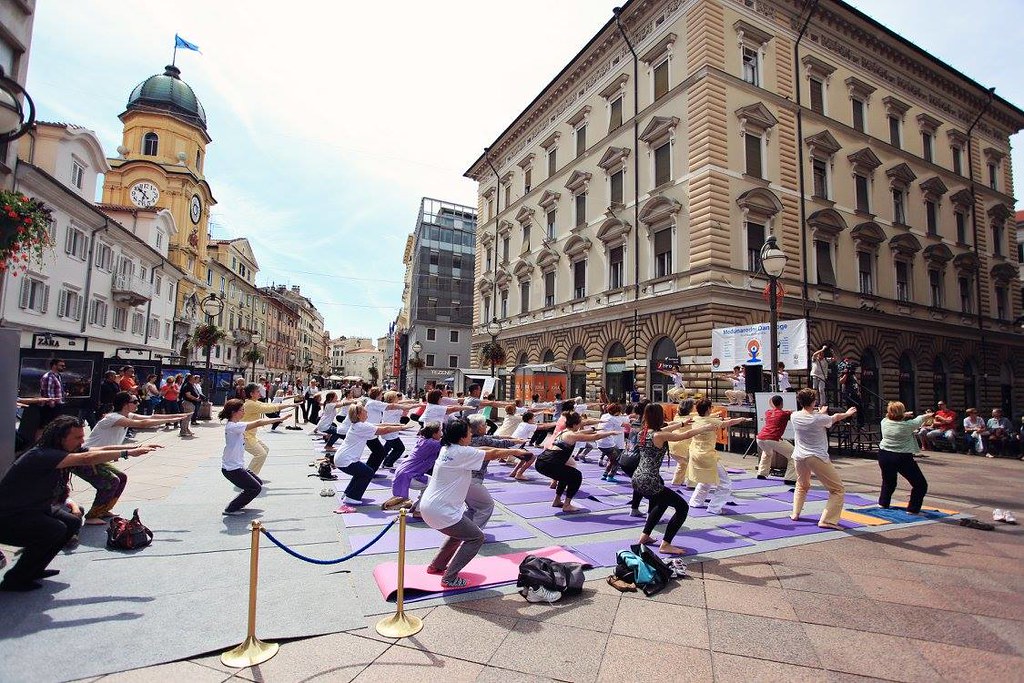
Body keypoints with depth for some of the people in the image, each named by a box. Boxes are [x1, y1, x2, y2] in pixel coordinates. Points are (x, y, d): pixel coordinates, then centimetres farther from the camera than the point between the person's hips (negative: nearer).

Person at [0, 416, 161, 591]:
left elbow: (101, 449, -7)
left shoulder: (64, 451, -2)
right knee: (56, 530, -25)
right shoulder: (41, 455, -29)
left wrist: (138, 448, -19)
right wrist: (128, 453, -37)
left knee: (73, 522, 2)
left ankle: (34, 569, 18)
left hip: (32, 509, 10)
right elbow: (87, 459, -39)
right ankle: (14, 580, -4)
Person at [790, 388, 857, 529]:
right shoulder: (819, 419, -15)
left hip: (799, 457, 6)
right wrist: (848, 413, 27)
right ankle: (827, 520, -3)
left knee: (802, 486, 30)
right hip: (817, 458, -6)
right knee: (838, 490, 5)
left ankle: (795, 513, 31)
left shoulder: (794, 416, -3)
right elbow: (836, 417, 6)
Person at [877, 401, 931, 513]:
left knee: (888, 481, 27)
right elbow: (918, 420, 9)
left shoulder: (884, 422, -3)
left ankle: (882, 503, 32)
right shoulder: (907, 425, -14)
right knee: (921, 484, 11)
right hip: (903, 458, -5)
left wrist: (904, 415, 39)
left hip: (884, 455, 6)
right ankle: (913, 509, 12)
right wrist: (927, 416, 31)